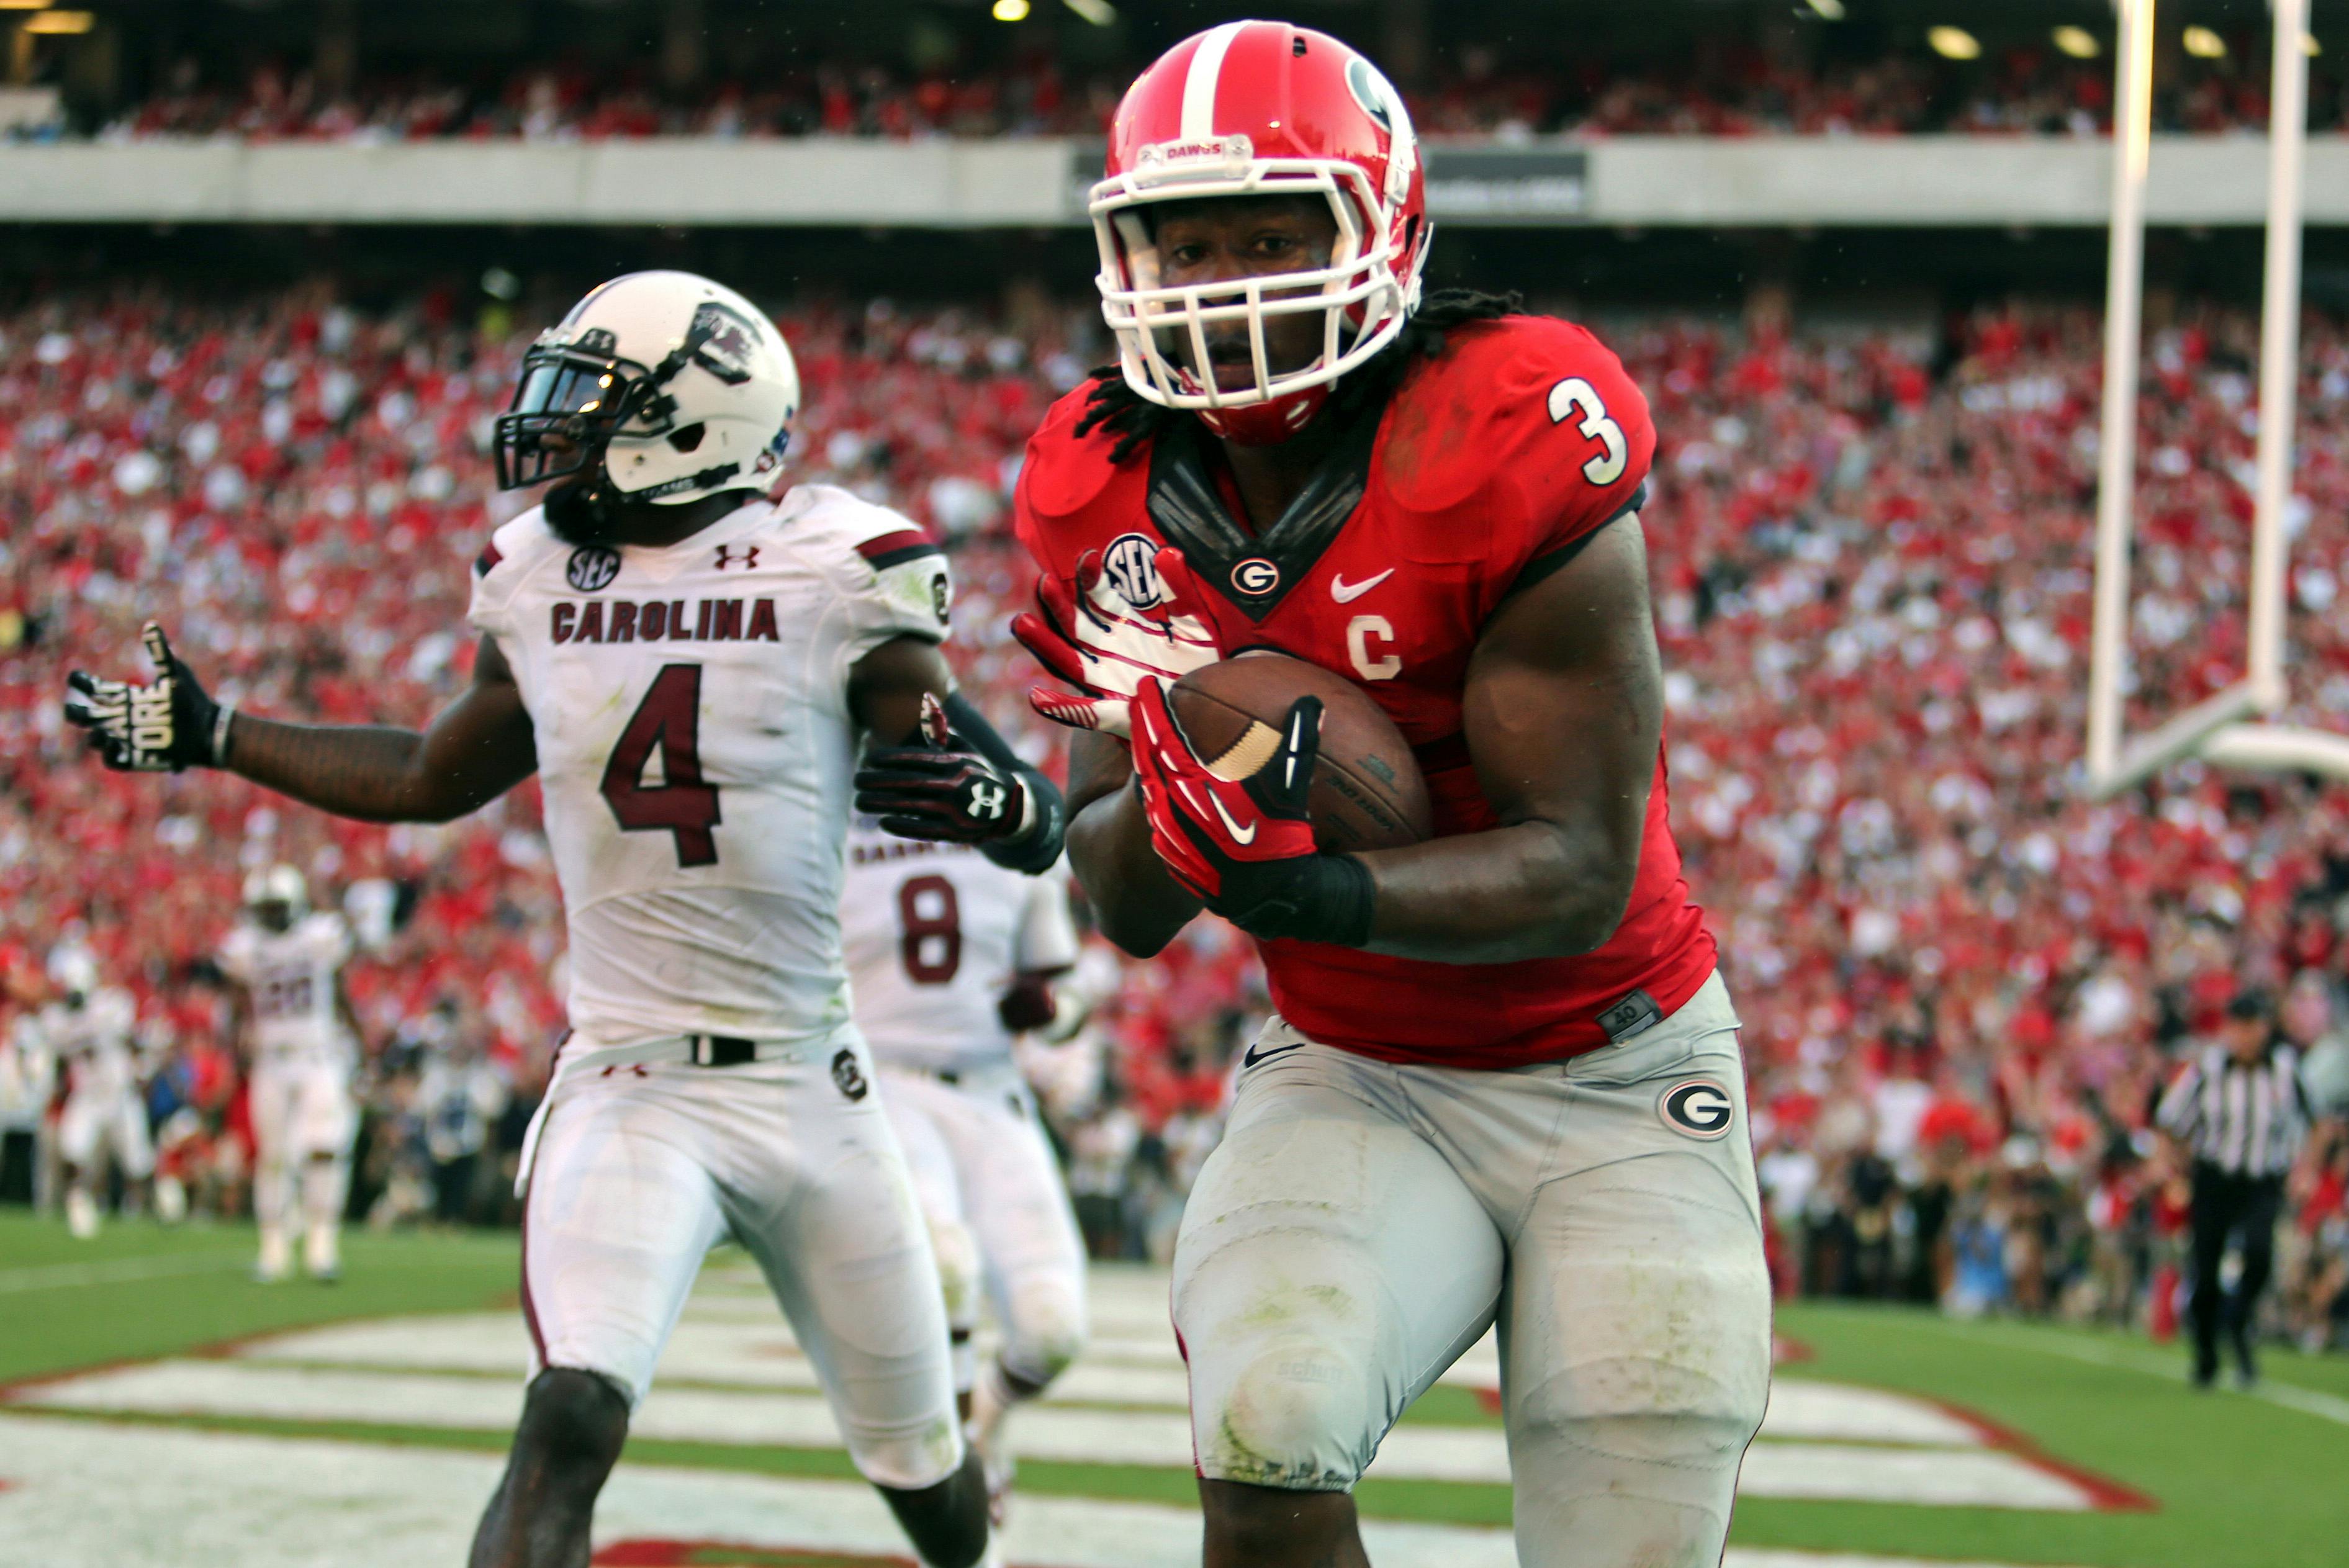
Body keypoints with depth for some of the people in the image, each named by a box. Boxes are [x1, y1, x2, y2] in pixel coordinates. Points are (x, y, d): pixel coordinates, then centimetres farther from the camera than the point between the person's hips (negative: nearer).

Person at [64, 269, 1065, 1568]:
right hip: (628, 1082, 1)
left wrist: (989, 796, -31)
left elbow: (1037, 833, -7)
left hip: (810, 1087, -1)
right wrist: (207, 735, 24)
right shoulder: (537, 582, 4)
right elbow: (435, 780, 24)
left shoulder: (833, 571, -8)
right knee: (570, 1425, -24)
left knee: (919, 1458, 14)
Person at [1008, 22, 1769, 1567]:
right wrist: (1183, 775, -22)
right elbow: (1130, 915, 1)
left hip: (1616, 1082, -2)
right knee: (1268, 1430, -27)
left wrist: (1320, 887, -38)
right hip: (1355, 1078, 2)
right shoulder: (1113, 499, -5)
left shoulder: (1511, 446, -20)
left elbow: (1582, 874, -21)